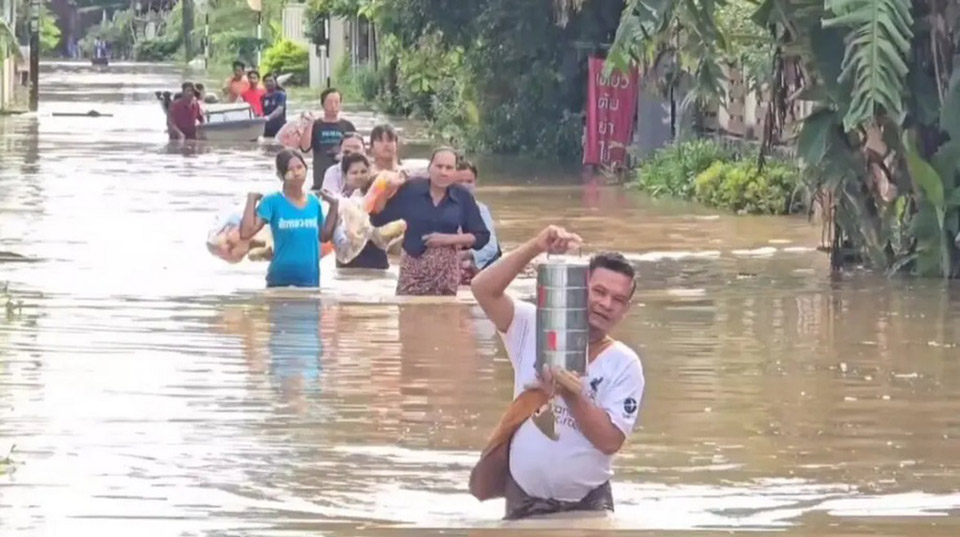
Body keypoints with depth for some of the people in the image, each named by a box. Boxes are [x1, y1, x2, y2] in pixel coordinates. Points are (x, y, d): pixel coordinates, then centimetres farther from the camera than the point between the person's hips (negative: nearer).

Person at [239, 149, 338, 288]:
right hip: (280, 281, -4)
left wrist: (334, 205, 10)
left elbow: (324, 236, 17)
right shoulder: (272, 202, -8)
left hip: (310, 281, 4)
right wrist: (252, 199, -15)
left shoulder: (314, 202, 5)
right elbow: (246, 233, -16)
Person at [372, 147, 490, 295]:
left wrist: (449, 239, -13)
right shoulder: (411, 189, -5)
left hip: (447, 270, 1)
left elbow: (482, 237, 0)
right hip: (413, 267, -1)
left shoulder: (463, 197, -2)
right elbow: (377, 219, -3)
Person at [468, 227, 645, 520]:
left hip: (588, 504, 0)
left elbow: (610, 440, -15)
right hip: (524, 501, 0)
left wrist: (572, 395, -29)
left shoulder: (624, 364, -6)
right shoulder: (534, 329, -3)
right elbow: (483, 288, -16)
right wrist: (535, 247, -26)